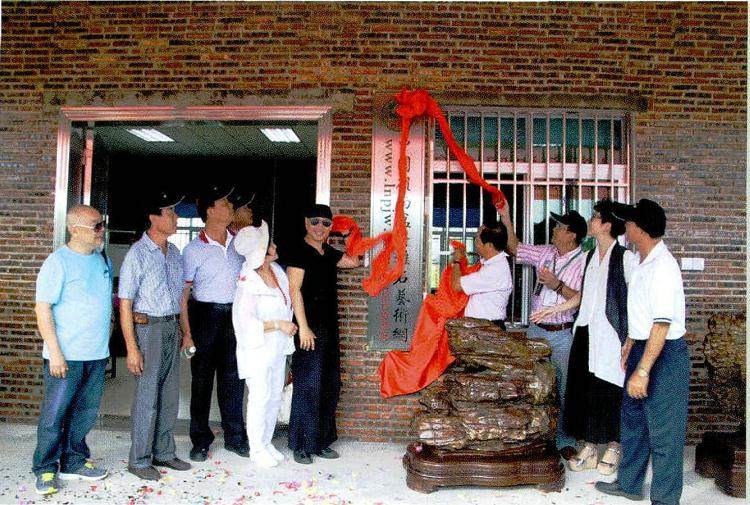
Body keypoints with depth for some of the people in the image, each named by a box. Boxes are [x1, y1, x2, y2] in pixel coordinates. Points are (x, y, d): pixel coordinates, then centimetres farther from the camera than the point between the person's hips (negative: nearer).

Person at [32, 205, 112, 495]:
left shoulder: (103, 260, 10)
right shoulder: (58, 262, -10)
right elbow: (43, 308, -12)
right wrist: (55, 352, -17)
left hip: (97, 354, 6)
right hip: (66, 355, -6)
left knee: (86, 412, 13)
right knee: (54, 414, 2)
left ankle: (73, 462, 26)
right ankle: (46, 469, 16)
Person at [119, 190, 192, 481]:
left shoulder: (174, 252, 10)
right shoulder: (137, 254, -11)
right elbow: (125, 303, -13)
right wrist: (132, 348, -16)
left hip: (172, 327, 7)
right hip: (147, 326, -7)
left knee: (170, 395, 13)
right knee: (147, 396, 0)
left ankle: (164, 452, 27)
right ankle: (139, 460, 14)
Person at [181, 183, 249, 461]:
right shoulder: (194, 249, -7)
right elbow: (183, 293, -7)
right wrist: (187, 332, -12)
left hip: (235, 316, 4)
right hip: (206, 316, -4)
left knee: (233, 378, 11)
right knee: (202, 380, 6)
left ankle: (235, 437, 23)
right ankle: (200, 441, 19)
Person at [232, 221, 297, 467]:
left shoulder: (277, 271, 3)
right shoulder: (249, 284, -21)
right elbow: (244, 321, -23)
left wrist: (287, 326, 8)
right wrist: (278, 325, -21)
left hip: (278, 347, 8)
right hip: (257, 348, -7)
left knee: (275, 396, 14)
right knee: (260, 397, 1)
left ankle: (266, 442, 29)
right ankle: (257, 449, 16)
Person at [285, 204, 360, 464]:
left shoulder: (329, 254, 14)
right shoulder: (299, 253, -8)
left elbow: (354, 261, 27)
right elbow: (295, 290, -14)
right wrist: (303, 327, -19)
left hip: (329, 328, 8)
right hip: (309, 328, -8)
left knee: (330, 384, 11)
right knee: (308, 384, -5)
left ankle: (321, 441, 23)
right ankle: (301, 445, 7)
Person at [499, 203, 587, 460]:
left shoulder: (584, 262, -9)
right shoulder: (545, 253, 6)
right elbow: (515, 248, 14)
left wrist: (557, 285, -21)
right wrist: (506, 218, 9)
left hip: (563, 335, -5)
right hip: (536, 330, 5)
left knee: (564, 390, 3)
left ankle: (565, 441, 16)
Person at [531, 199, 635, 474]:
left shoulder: (625, 257, -9)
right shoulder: (591, 256, 14)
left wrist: (631, 340, -15)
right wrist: (553, 309, 18)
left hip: (610, 334, -7)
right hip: (586, 331, 7)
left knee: (609, 391, 1)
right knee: (582, 388, 9)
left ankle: (612, 449, 19)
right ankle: (588, 447, 21)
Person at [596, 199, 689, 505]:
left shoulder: (663, 267, -23)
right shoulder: (640, 261, 7)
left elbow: (662, 325, -26)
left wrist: (643, 371, -27)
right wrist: (629, 345, 24)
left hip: (664, 354, -10)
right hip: (642, 346, 10)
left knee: (663, 431, 2)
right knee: (632, 419, 20)